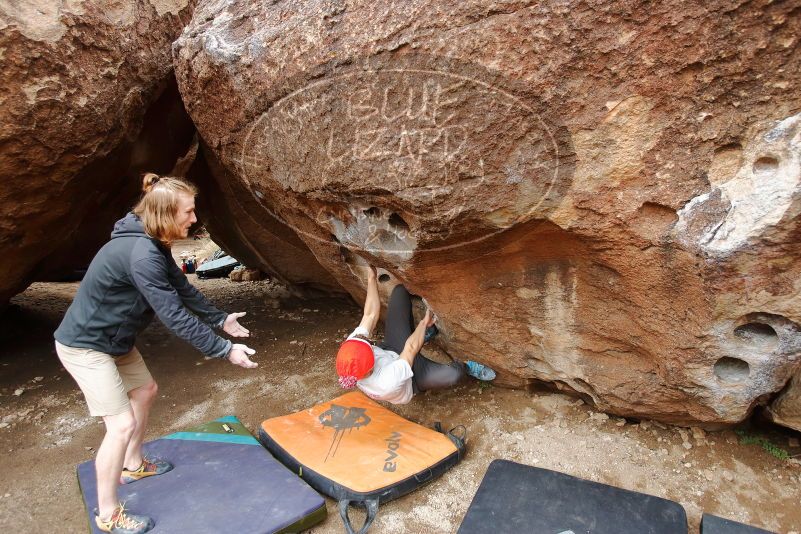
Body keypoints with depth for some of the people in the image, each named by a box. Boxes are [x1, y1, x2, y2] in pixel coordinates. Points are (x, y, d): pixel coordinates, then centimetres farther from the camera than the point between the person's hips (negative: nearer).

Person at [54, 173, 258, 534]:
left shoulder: (154, 244, -1)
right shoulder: (142, 253, -33)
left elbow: (183, 289, 9)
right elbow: (175, 316, -32)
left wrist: (220, 319, 14)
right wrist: (224, 350, -26)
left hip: (114, 339, 10)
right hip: (85, 345, -10)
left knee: (145, 390, 22)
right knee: (122, 424, -8)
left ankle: (133, 465, 42)